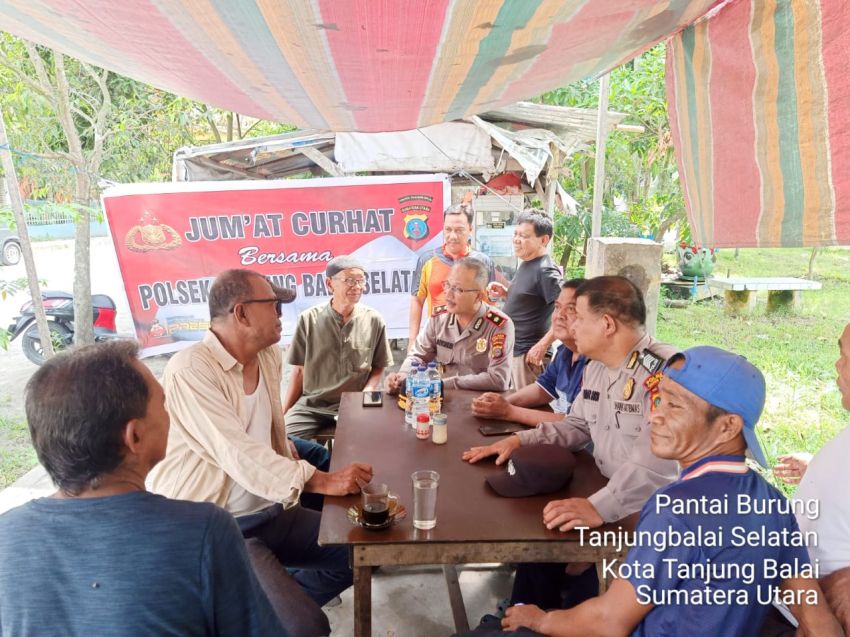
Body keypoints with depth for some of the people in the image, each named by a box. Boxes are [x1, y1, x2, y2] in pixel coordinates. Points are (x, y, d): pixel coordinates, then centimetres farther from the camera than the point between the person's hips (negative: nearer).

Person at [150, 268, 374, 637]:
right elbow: (238, 454, -29)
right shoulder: (190, 370, -20)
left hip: (267, 511, 8)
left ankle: (274, 607, 19)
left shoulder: (269, 356, 5)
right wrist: (319, 481, -34)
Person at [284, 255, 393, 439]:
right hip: (311, 404, 1)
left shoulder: (374, 321, -1)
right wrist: (283, 413, 0)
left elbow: (378, 368, 9)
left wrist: (366, 394, -9)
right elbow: (299, 371, 5)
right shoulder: (309, 319, -2)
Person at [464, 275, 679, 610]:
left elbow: (657, 461, -35)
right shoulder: (595, 368, 6)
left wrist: (600, 506, -45)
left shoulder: (664, 371, -24)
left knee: (581, 564, -20)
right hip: (605, 494, 8)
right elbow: (576, 426, 16)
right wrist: (519, 439, 2)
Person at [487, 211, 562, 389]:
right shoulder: (526, 264, 9)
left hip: (528, 353, -9)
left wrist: (542, 346, -22)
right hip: (514, 348, 9)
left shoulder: (545, 271, -18)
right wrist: (505, 292, 5)